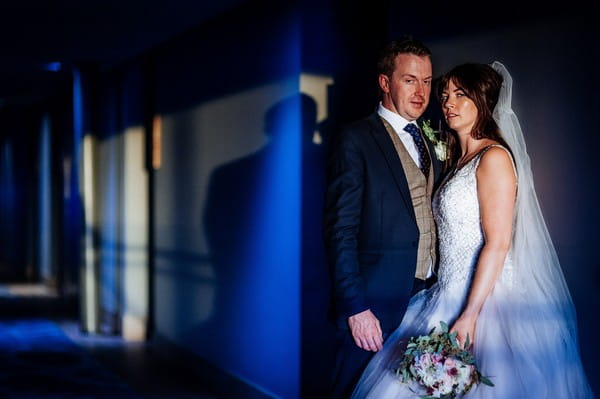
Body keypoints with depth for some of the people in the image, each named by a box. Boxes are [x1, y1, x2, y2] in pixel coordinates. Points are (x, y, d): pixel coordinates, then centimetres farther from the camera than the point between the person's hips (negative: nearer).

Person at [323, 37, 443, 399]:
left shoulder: (429, 145, 15)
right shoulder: (357, 140, -6)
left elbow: (425, 224, 15)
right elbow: (340, 230, -12)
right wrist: (356, 308, -18)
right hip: (375, 305, -6)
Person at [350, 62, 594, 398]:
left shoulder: (494, 157, -12)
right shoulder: (460, 160, 15)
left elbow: (498, 243, -18)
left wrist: (470, 315, -22)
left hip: (484, 296, -8)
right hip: (449, 293, 9)